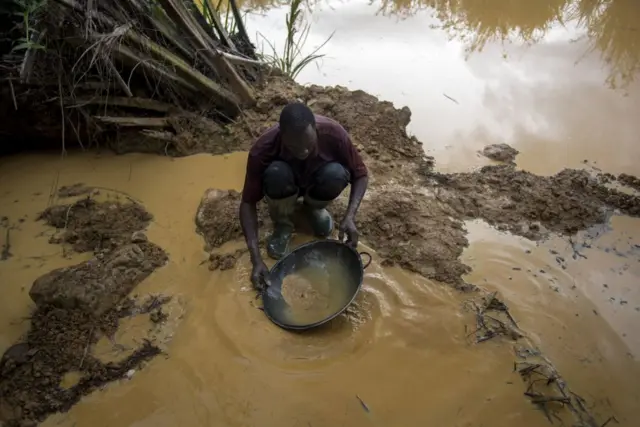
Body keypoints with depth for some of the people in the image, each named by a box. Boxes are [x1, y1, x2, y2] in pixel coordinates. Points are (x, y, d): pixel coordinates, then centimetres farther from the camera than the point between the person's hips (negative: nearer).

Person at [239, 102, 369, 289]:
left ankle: (313, 207, 1)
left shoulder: (334, 133, -33)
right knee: (276, 173, -36)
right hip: (286, 183, -1)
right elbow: (248, 203, -28)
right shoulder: (263, 150, -35)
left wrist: (349, 216, -35)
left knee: (336, 174, -33)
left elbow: (360, 174, -20)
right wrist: (256, 258, -36)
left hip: (315, 182, 1)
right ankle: (282, 224, -6)